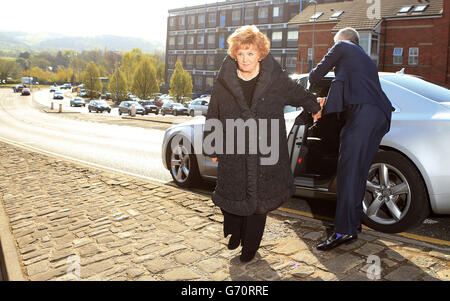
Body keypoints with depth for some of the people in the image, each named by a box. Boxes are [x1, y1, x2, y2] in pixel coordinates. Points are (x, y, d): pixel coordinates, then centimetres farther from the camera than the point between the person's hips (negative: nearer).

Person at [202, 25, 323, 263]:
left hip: (265, 154, -1)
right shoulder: (224, 80, -1)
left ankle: (250, 246, 27)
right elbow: (212, 116, 7)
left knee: (259, 197, 7)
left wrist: (314, 107, 33)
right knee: (231, 194, 7)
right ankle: (235, 232, 39)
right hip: (233, 153, 1)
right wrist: (211, 148, 10)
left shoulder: (275, 78, -3)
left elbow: (298, 93, 17)